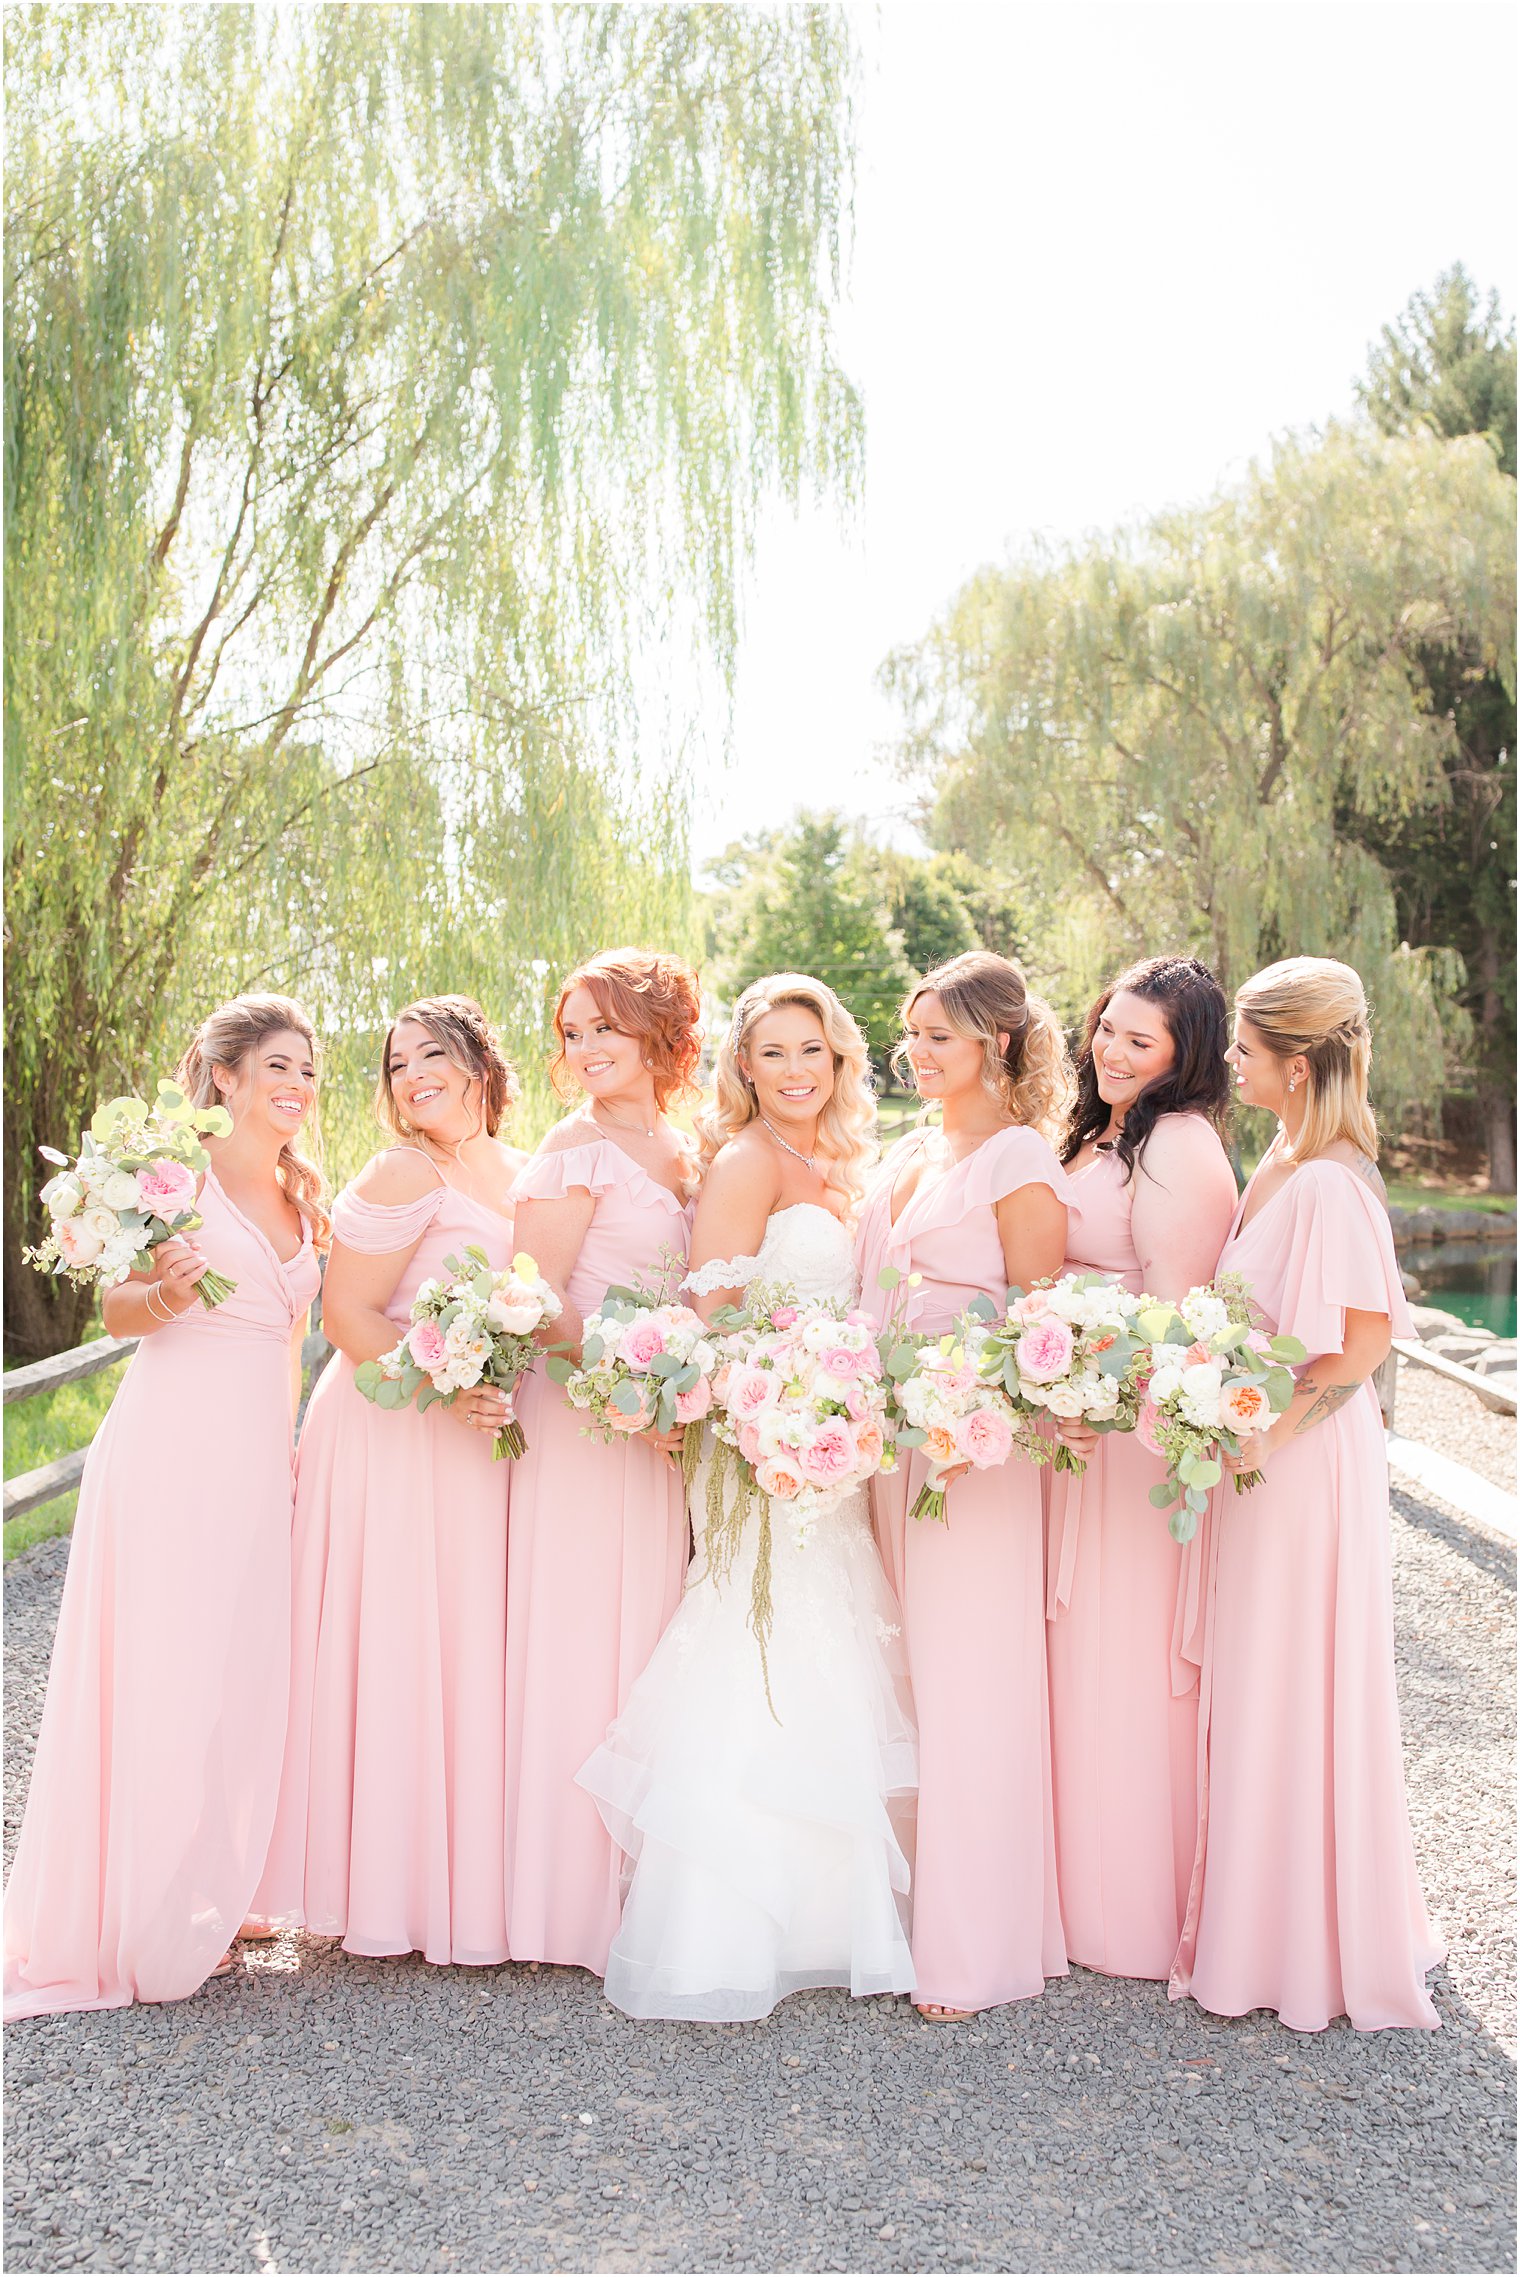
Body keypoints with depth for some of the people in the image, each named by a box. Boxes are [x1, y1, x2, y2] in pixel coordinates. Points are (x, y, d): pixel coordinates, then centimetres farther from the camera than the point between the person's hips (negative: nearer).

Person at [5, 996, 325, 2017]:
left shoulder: (303, 1198, 15)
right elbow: (117, 1310, -7)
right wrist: (166, 1294, -26)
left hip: (260, 1464, 6)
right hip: (172, 1452, -6)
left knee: (240, 1684, 8)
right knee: (160, 1680, -2)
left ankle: (200, 1911, 21)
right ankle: (138, 1924, 10)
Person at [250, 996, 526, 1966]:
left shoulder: (526, 1173, 11)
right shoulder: (405, 1175, -10)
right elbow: (347, 1316, -14)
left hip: (478, 1442, 7)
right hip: (392, 1437, -7)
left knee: (472, 1650, 10)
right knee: (397, 1652, -2)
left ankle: (464, 1878, 22)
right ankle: (389, 1888, 11)